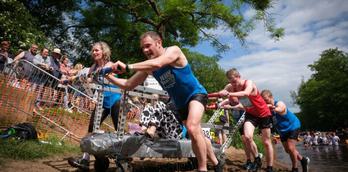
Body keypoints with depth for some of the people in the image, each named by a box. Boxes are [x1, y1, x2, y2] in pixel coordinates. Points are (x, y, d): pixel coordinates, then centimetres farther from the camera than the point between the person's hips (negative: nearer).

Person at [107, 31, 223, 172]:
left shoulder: (173, 50, -21)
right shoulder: (147, 66, -4)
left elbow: (157, 64, -41)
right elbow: (128, 85, -2)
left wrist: (127, 67, -46)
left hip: (196, 94, -7)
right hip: (180, 103, 7)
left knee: (192, 129, -31)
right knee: (197, 135, 15)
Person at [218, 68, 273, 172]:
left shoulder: (249, 83, -28)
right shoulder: (230, 87, -12)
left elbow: (246, 93, -49)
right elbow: (221, 93, -21)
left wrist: (229, 94, -62)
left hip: (264, 114, -3)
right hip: (250, 114, 3)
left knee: (266, 142, 5)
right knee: (247, 137, -20)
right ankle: (257, 159, 5)